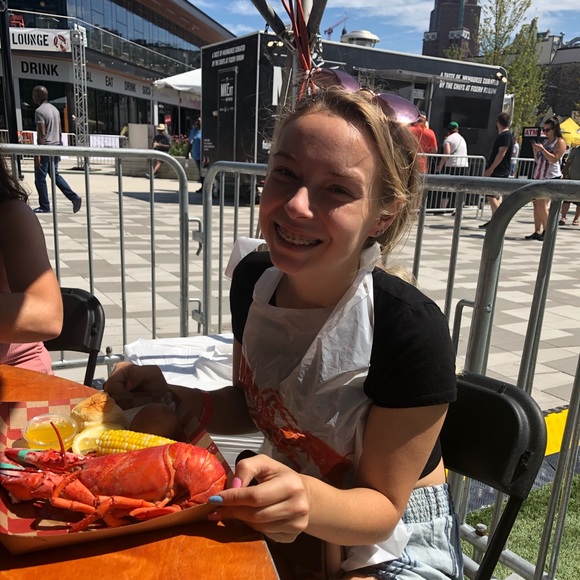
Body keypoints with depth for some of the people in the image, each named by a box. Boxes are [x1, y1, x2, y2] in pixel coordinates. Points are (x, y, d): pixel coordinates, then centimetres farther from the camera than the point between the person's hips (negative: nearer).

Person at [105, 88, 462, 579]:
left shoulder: (411, 331, -31)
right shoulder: (253, 280, -14)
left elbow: (382, 506, -18)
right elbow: (251, 407, 2)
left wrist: (309, 500, -38)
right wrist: (173, 399, -15)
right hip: (290, 519, 4)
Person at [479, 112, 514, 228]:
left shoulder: (505, 135, -12)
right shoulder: (503, 135, 18)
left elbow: (501, 154, -20)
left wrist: (491, 169, -21)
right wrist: (490, 169, 20)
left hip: (499, 172, -10)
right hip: (498, 172, 10)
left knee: (491, 196, -15)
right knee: (497, 196, 12)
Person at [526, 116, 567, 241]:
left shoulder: (560, 142, -2)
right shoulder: (545, 141, 19)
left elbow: (554, 159, -14)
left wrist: (542, 149, -18)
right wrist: (535, 149, 5)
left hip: (551, 177, -8)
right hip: (539, 176, 8)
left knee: (542, 205, -15)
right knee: (536, 204, 3)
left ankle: (547, 231, -5)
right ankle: (537, 232, 6)